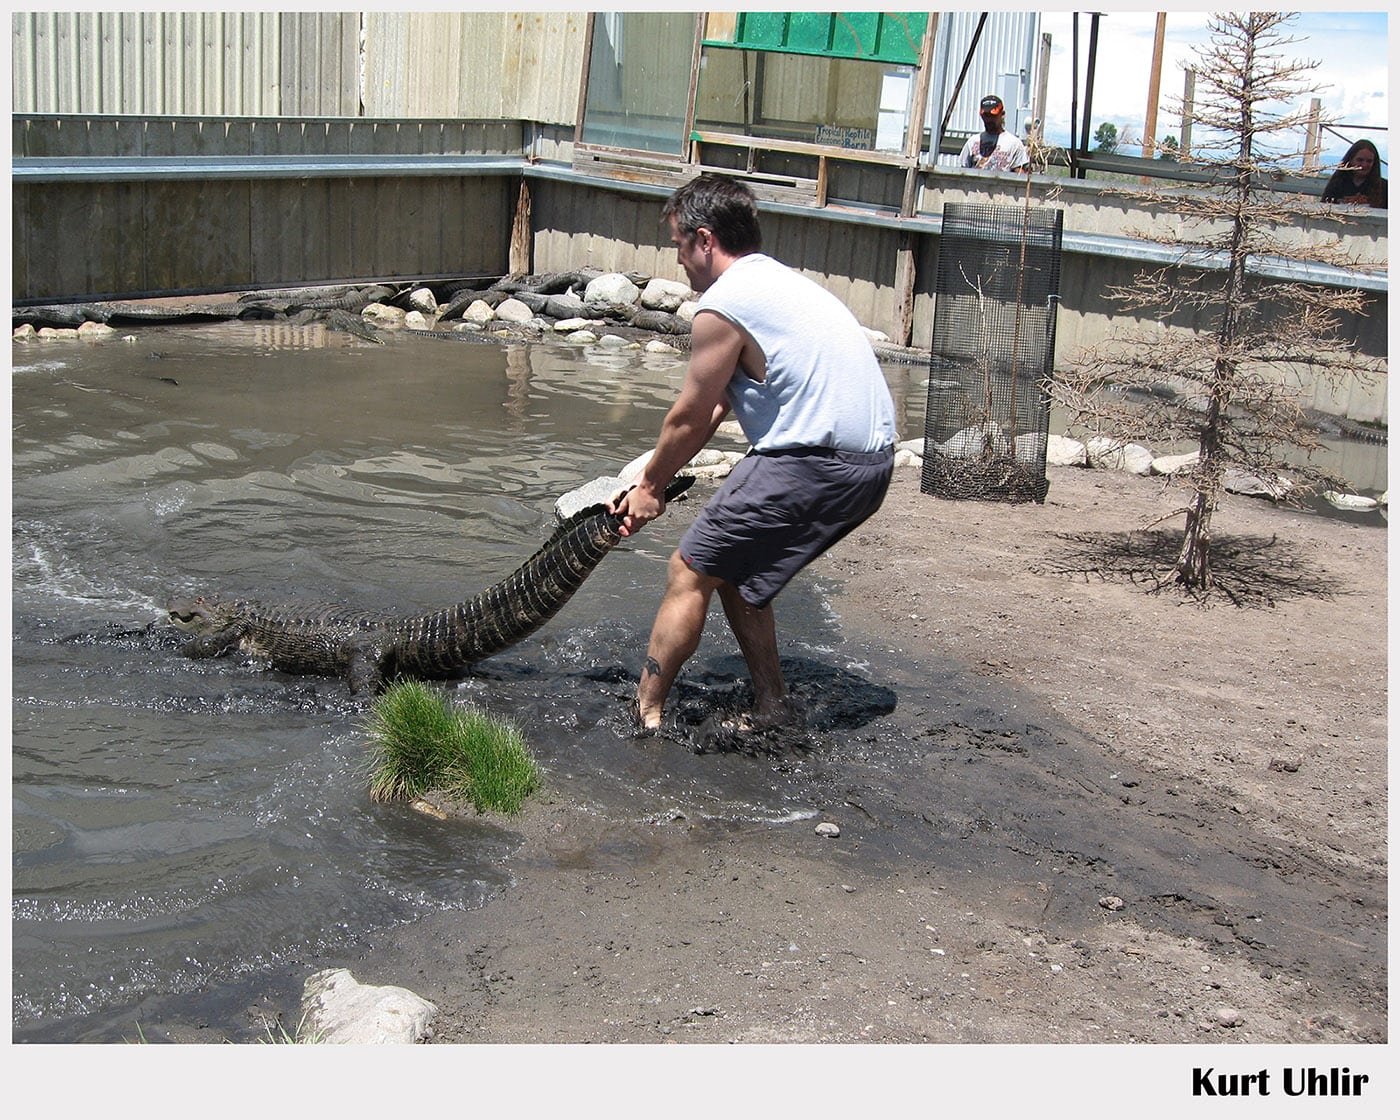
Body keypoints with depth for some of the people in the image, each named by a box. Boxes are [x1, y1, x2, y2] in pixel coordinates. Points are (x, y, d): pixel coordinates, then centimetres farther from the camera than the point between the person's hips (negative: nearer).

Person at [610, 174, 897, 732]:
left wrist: (649, 486, 15)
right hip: (871, 461, 9)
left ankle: (644, 715, 4)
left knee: (690, 571, 0)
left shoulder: (724, 303, -9)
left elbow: (689, 418, -1)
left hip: (815, 464, -9)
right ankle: (771, 704, 26)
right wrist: (657, 477, 24)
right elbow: (717, 407, 24)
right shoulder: (783, 282, 22)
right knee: (734, 566, 22)